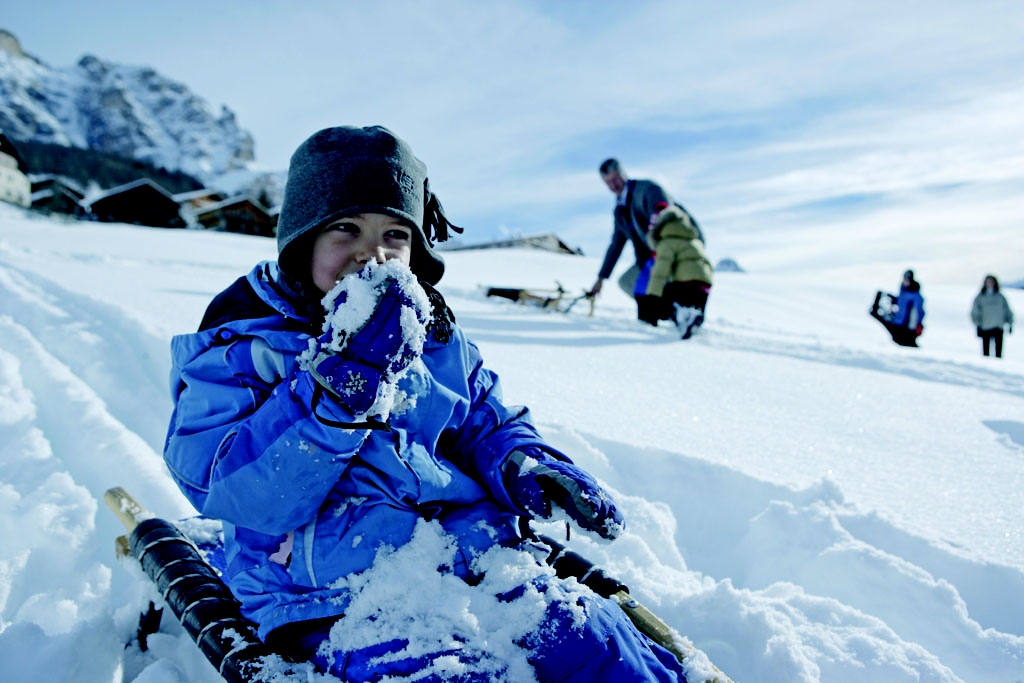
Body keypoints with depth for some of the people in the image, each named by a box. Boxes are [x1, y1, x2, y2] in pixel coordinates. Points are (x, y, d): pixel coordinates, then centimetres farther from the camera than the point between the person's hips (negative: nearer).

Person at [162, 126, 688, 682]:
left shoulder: (435, 338, 16)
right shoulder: (237, 348, 2)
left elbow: (488, 424, 25)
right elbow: (237, 493, -12)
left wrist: (526, 468, 0)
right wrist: (343, 374, -22)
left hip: (478, 557, 5)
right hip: (336, 595, -4)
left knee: (591, 634, -18)